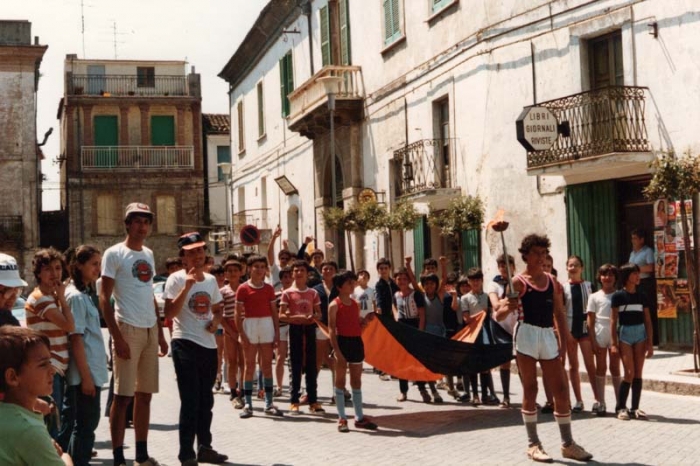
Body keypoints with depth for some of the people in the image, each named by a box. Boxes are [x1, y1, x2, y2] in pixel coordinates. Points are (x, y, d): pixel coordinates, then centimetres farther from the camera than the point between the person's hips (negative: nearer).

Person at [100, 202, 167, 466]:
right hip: (128, 328, -7)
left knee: (145, 394, 11)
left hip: (150, 329, 7)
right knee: (123, 396, -4)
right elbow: (104, 299, -10)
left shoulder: (148, 255, 15)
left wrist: (160, 334, 15)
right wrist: (117, 337, -17)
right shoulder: (114, 254, -6)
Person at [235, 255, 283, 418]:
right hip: (250, 326, -3)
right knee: (250, 366, 2)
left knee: (267, 365, 6)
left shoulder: (269, 288, 6)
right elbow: (238, 314, -5)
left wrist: (277, 332, 2)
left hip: (267, 326, 3)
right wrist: (242, 334, -11)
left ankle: (269, 404, 11)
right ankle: (248, 404, 6)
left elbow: (274, 312, 8)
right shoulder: (243, 289, -4)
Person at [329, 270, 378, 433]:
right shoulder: (334, 305, -7)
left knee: (356, 381, 10)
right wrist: (337, 351, -19)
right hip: (342, 342, -6)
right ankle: (342, 419, 7)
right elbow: (331, 329, -12)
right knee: (340, 381, 2)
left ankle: (359, 417, 17)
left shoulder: (355, 304, 11)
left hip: (356, 342, 6)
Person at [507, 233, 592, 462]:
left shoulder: (552, 281, 12)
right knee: (530, 390, 0)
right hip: (526, 334, -5)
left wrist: (563, 340, 5)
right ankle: (533, 444, 9)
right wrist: (510, 307, -31)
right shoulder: (518, 281, -2)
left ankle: (568, 443, 13)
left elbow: (560, 313, 14)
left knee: (561, 390, 3)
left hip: (548, 336, 5)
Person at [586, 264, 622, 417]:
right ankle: (601, 404, 7)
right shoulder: (595, 297, 5)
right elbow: (590, 321, 3)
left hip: (615, 334, 0)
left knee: (615, 369, 5)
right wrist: (593, 340, -4)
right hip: (600, 335, 0)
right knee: (601, 369, 5)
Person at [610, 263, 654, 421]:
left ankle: (635, 408, 9)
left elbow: (647, 320, 9)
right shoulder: (618, 295, -3)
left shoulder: (642, 295, 8)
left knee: (638, 373, 3)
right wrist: (614, 343, -8)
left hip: (640, 333, 4)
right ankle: (620, 407, 3)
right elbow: (613, 320, -3)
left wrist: (650, 343, 4)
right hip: (625, 333, -4)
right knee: (629, 373, -8)